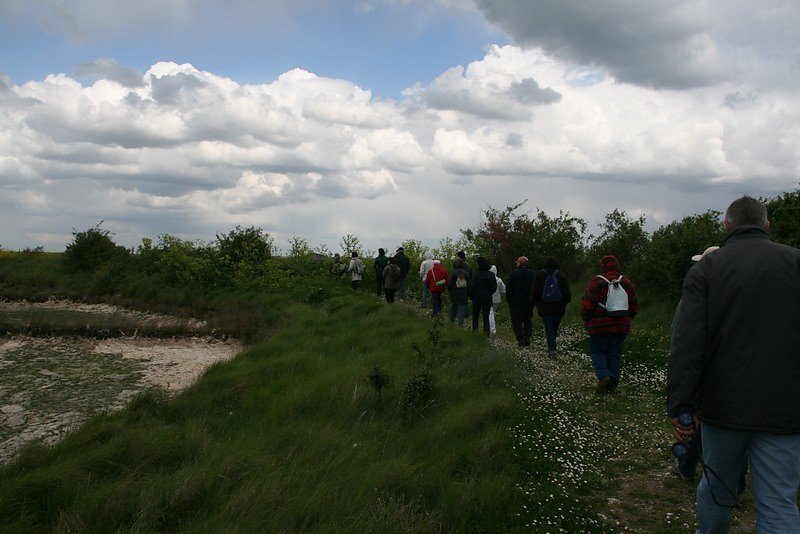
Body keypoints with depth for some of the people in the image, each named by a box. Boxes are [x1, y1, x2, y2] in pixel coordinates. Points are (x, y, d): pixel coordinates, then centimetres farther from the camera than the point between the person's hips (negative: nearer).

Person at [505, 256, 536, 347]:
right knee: (528, 320, 16)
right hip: (529, 302, 3)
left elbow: (509, 288, -7)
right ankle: (527, 339, 9)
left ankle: (521, 340, -5)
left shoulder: (513, 274, -6)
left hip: (516, 302, -3)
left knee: (516, 321, 3)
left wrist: (509, 300, 1)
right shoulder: (533, 274, 3)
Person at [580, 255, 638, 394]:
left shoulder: (597, 282, -10)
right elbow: (634, 307, 9)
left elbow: (586, 305, -13)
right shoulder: (626, 283, 6)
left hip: (600, 326, -4)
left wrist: (587, 322, 2)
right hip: (621, 327, 4)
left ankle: (603, 375, -14)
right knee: (615, 354, 10)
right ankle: (612, 385, 11)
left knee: (597, 351, 9)